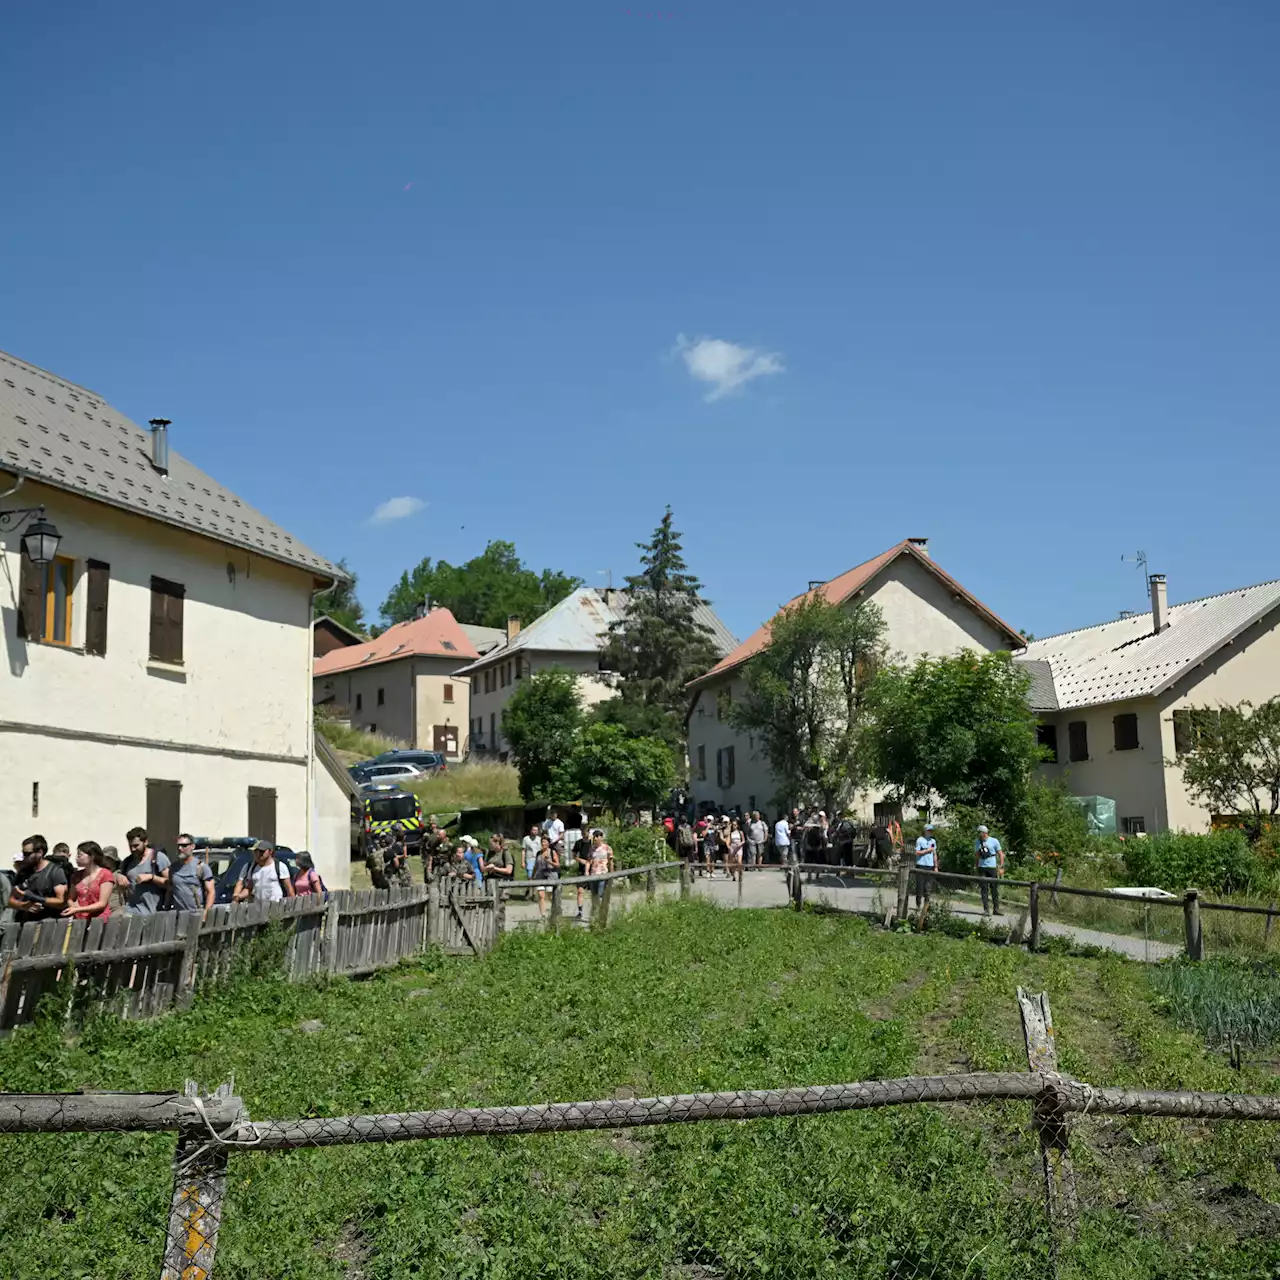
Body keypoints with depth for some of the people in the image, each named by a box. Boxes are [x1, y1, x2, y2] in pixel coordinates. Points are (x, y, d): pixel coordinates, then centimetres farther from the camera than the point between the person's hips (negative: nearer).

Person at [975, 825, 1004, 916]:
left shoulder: (994, 841, -2)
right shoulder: (978, 842, 8)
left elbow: (1001, 854, 1)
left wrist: (1001, 867, -6)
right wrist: (976, 868, 13)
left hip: (992, 867, -2)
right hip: (982, 867, 2)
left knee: (995, 889, 2)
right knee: (984, 889, -2)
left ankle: (996, 908, 11)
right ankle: (986, 909, 0)